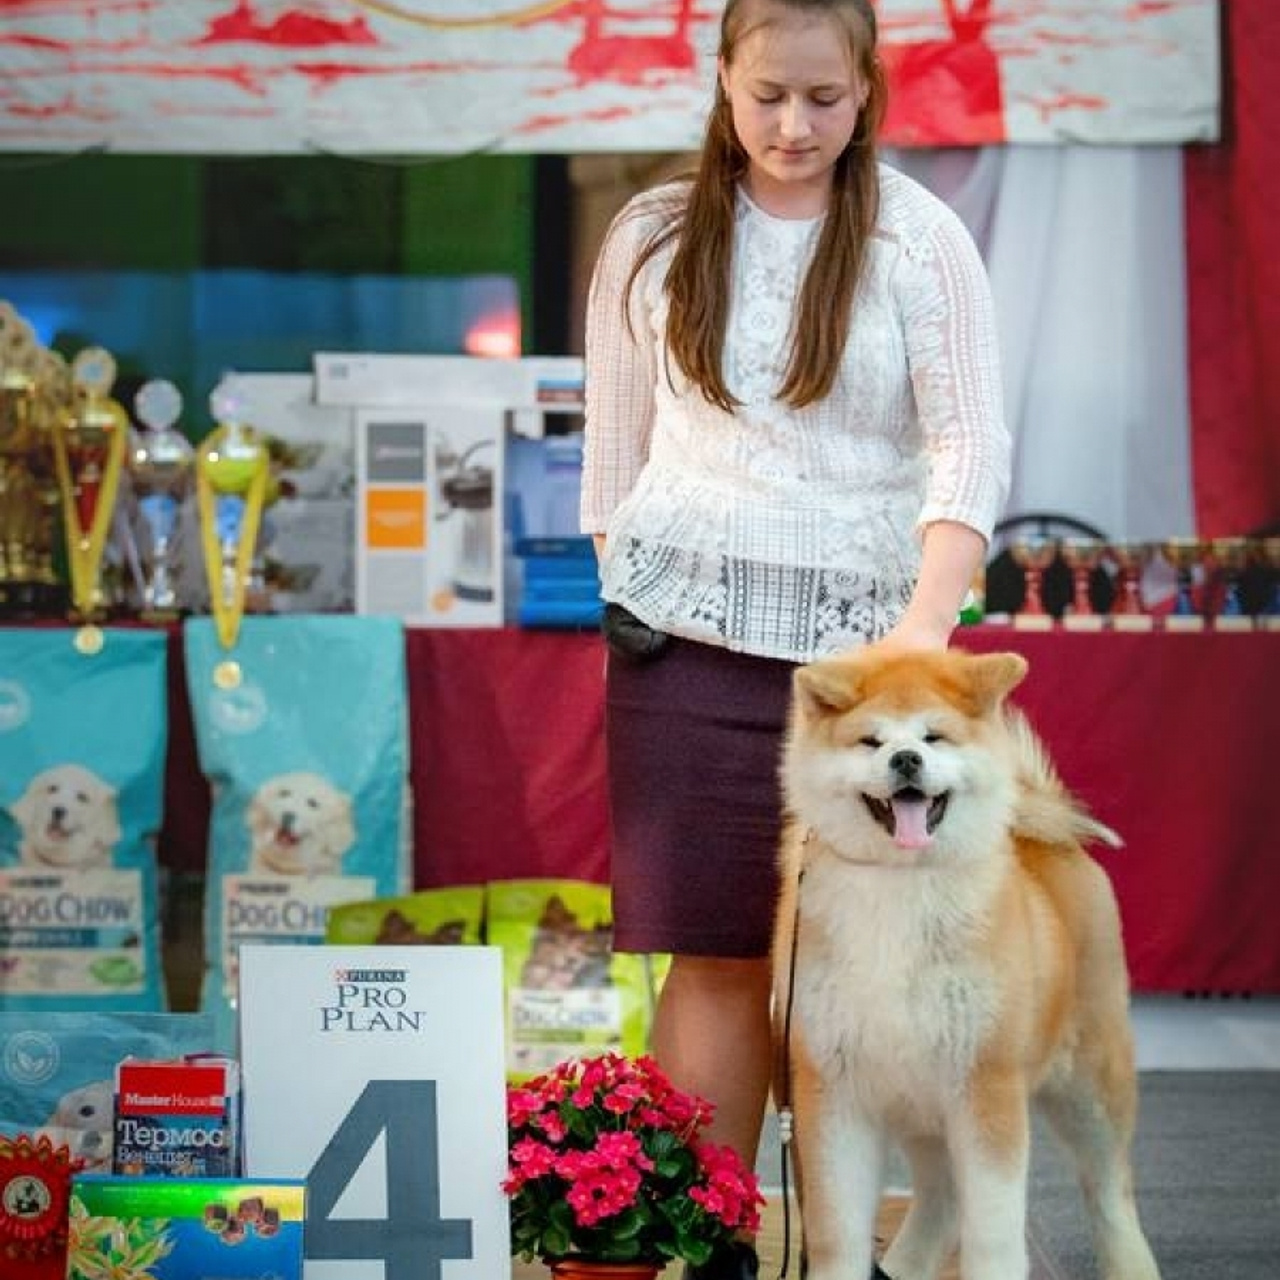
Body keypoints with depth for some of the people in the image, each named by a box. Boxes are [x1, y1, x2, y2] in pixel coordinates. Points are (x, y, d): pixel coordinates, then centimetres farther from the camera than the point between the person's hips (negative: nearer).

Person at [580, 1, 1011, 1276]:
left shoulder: (921, 241, 1)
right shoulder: (652, 239, 7)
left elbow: (971, 440, -7)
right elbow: (613, 448, 14)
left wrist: (926, 619, -20)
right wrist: (626, 599, 11)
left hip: (856, 632, -1)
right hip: (688, 631, 1)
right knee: (716, 950, -1)